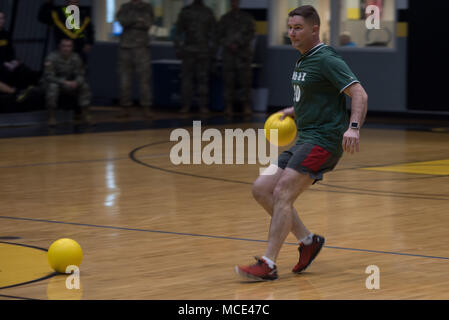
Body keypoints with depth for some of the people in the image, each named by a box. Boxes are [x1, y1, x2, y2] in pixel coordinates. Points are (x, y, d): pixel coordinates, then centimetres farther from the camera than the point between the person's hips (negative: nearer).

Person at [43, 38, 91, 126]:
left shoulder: (76, 58, -6)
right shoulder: (52, 58, -19)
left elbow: (80, 75, -5)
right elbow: (48, 76, -24)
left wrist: (76, 82, -30)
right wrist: (64, 82, -36)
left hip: (71, 84, 4)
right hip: (55, 82, -4)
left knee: (85, 86, -18)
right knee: (52, 86, -37)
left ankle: (85, 115, -8)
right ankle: (51, 117, -29)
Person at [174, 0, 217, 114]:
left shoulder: (208, 12, 11)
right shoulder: (185, 11, 10)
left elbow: (213, 32, 11)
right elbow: (179, 32, 9)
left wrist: (213, 50, 4)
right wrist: (178, 48, 1)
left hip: (204, 52, 0)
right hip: (188, 50, 0)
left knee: (203, 78, -3)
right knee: (186, 78, -4)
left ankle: (203, 105, -2)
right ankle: (186, 105, -2)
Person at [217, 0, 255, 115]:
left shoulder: (247, 17, 9)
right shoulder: (225, 18, 13)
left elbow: (251, 34, 4)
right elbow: (220, 35, 11)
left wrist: (238, 44, -7)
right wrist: (229, 45, -6)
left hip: (243, 52, -1)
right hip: (228, 53, 1)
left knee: (245, 80, -7)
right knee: (228, 81, -3)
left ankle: (246, 106, -6)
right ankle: (228, 105, -2)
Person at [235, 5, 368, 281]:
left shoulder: (327, 60, -12)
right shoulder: (303, 61, 16)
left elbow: (360, 94, -19)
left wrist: (353, 127, -34)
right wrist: (294, 111, 18)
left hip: (323, 141, -10)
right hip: (304, 141, 10)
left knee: (282, 193, -18)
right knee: (262, 189, 4)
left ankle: (269, 265, -16)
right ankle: (308, 240, 12)